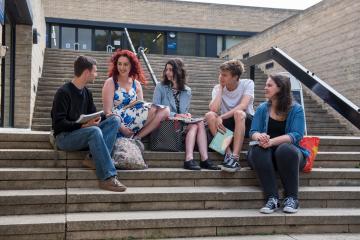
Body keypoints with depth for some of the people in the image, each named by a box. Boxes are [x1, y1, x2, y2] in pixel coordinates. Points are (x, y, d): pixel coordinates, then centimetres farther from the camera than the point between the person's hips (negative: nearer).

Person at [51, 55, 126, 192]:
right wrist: (83, 125, -26)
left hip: (82, 134, 7)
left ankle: (95, 159, -24)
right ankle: (108, 178, -35)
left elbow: (93, 115, 14)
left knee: (114, 120, -9)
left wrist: (107, 116, -6)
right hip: (64, 137, -7)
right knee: (94, 130, -35)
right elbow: (58, 123, -17)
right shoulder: (63, 92, -12)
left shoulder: (87, 93, 11)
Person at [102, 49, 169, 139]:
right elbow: (107, 111, -7)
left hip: (135, 122, 6)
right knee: (155, 110, -21)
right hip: (117, 125, -6)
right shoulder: (110, 83, 3)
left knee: (164, 110, -15)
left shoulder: (136, 84, 17)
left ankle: (137, 137, -17)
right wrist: (121, 128, -20)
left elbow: (141, 106, 11)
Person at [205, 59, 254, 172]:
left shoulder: (247, 83, -9)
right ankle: (228, 153, -29)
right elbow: (214, 109, -20)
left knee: (238, 113, -36)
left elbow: (243, 106, -25)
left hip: (246, 123, -3)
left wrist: (221, 117, -33)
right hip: (226, 123, 3)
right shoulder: (217, 88, -2)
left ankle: (235, 158, -39)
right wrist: (221, 88, -15)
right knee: (209, 115, -25)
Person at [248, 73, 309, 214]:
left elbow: (296, 135, -15)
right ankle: (272, 199, -33)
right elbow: (253, 132, -1)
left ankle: (291, 198, -24)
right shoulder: (262, 108, 9)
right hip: (268, 155, 2)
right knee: (258, 150, -31)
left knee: (284, 149, -36)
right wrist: (259, 137, -28)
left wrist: (271, 141, -31)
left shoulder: (296, 109, -1)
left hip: (290, 153, -2)